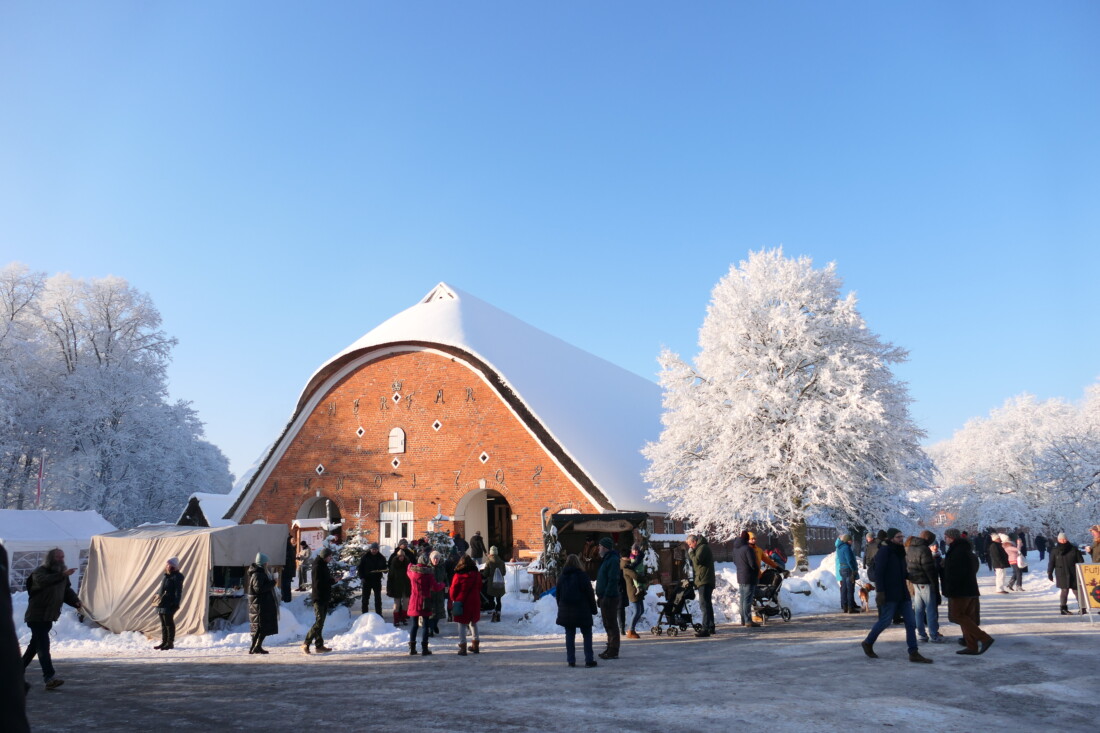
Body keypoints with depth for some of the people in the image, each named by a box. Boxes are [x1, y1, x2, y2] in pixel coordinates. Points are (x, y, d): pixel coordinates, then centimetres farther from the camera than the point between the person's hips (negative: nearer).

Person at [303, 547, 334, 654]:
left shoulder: (323, 565, 15)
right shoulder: (318, 566, -15)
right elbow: (318, 583, -22)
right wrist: (333, 580, -18)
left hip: (324, 598, 10)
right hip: (319, 598, -10)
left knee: (321, 622, 11)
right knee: (319, 622, -12)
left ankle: (319, 645, 15)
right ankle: (306, 643, -7)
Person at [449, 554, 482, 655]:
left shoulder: (458, 576, -12)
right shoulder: (477, 575, 1)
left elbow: (453, 591, -5)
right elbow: (479, 588, 10)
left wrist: (454, 600, 12)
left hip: (461, 602, -4)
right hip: (474, 602, 4)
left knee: (462, 625, 3)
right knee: (473, 623, 18)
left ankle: (462, 648, 0)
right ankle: (475, 645, 23)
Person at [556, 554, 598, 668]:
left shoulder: (562, 577, 6)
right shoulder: (582, 575, -7)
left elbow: (558, 595, 10)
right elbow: (590, 593, -7)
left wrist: (561, 608, 17)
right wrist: (593, 608, 1)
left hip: (566, 611, 4)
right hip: (582, 611, -4)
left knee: (569, 636, 8)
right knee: (587, 636, 4)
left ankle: (571, 660, 6)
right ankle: (589, 660, 1)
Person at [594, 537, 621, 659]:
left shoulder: (613, 560, -15)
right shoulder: (606, 560, 18)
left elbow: (613, 580, -22)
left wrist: (606, 596, -24)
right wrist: (600, 597, 20)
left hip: (610, 598, -10)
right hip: (604, 597, 10)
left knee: (611, 624, -5)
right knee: (608, 624, 15)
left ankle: (613, 652, -1)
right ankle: (610, 648, 22)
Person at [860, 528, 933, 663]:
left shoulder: (900, 552, 15)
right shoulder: (884, 551, -10)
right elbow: (878, 572, -16)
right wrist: (879, 591, -21)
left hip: (902, 594, 8)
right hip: (889, 595, -8)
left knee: (910, 623, 2)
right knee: (885, 620, -2)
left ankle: (913, 653, 4)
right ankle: (868, 643, 17)